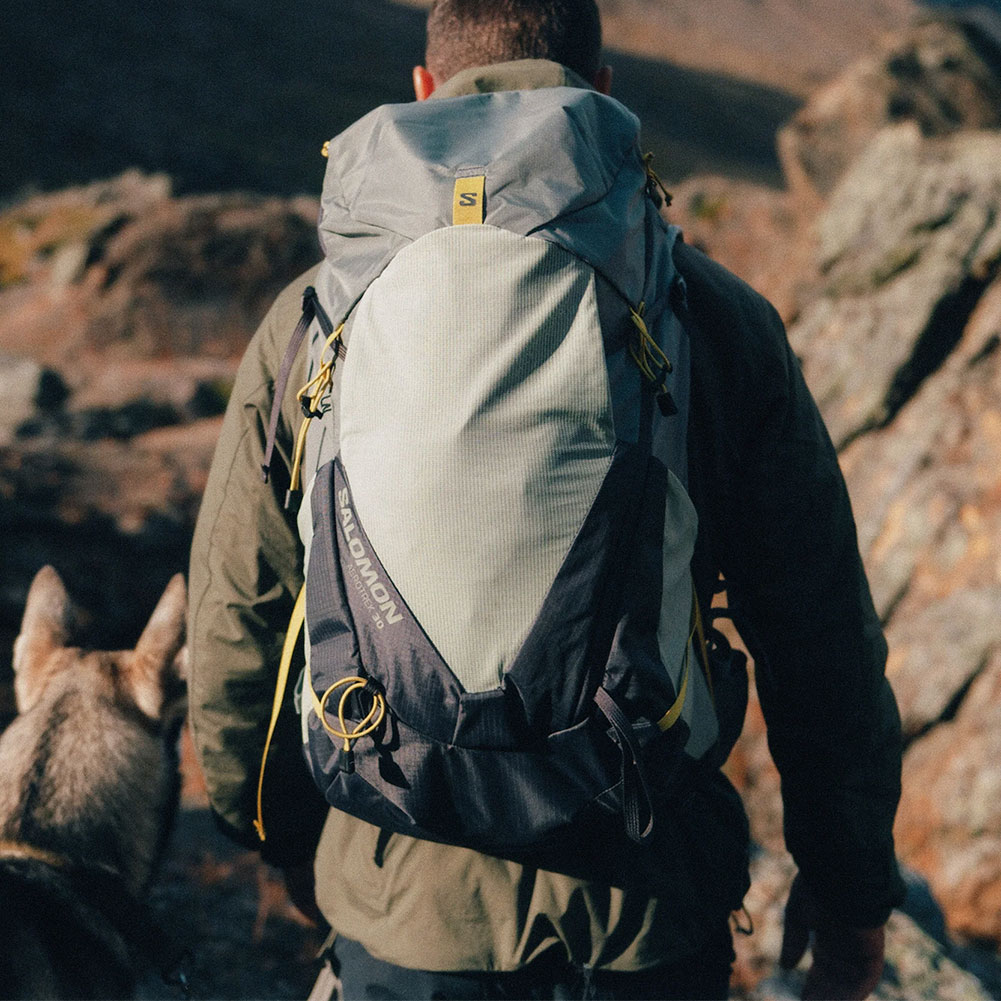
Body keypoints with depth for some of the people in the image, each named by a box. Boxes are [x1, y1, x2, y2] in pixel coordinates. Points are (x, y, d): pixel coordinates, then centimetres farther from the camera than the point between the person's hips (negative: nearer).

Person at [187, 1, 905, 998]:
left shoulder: (314, 322, -7)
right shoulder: (721, 317, -8)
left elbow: (235, 639, -1)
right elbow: (824, 643, -5)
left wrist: (299, 852, 17)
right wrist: (851, 884, 10)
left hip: (408, 912, 0)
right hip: (655, 915, 0)